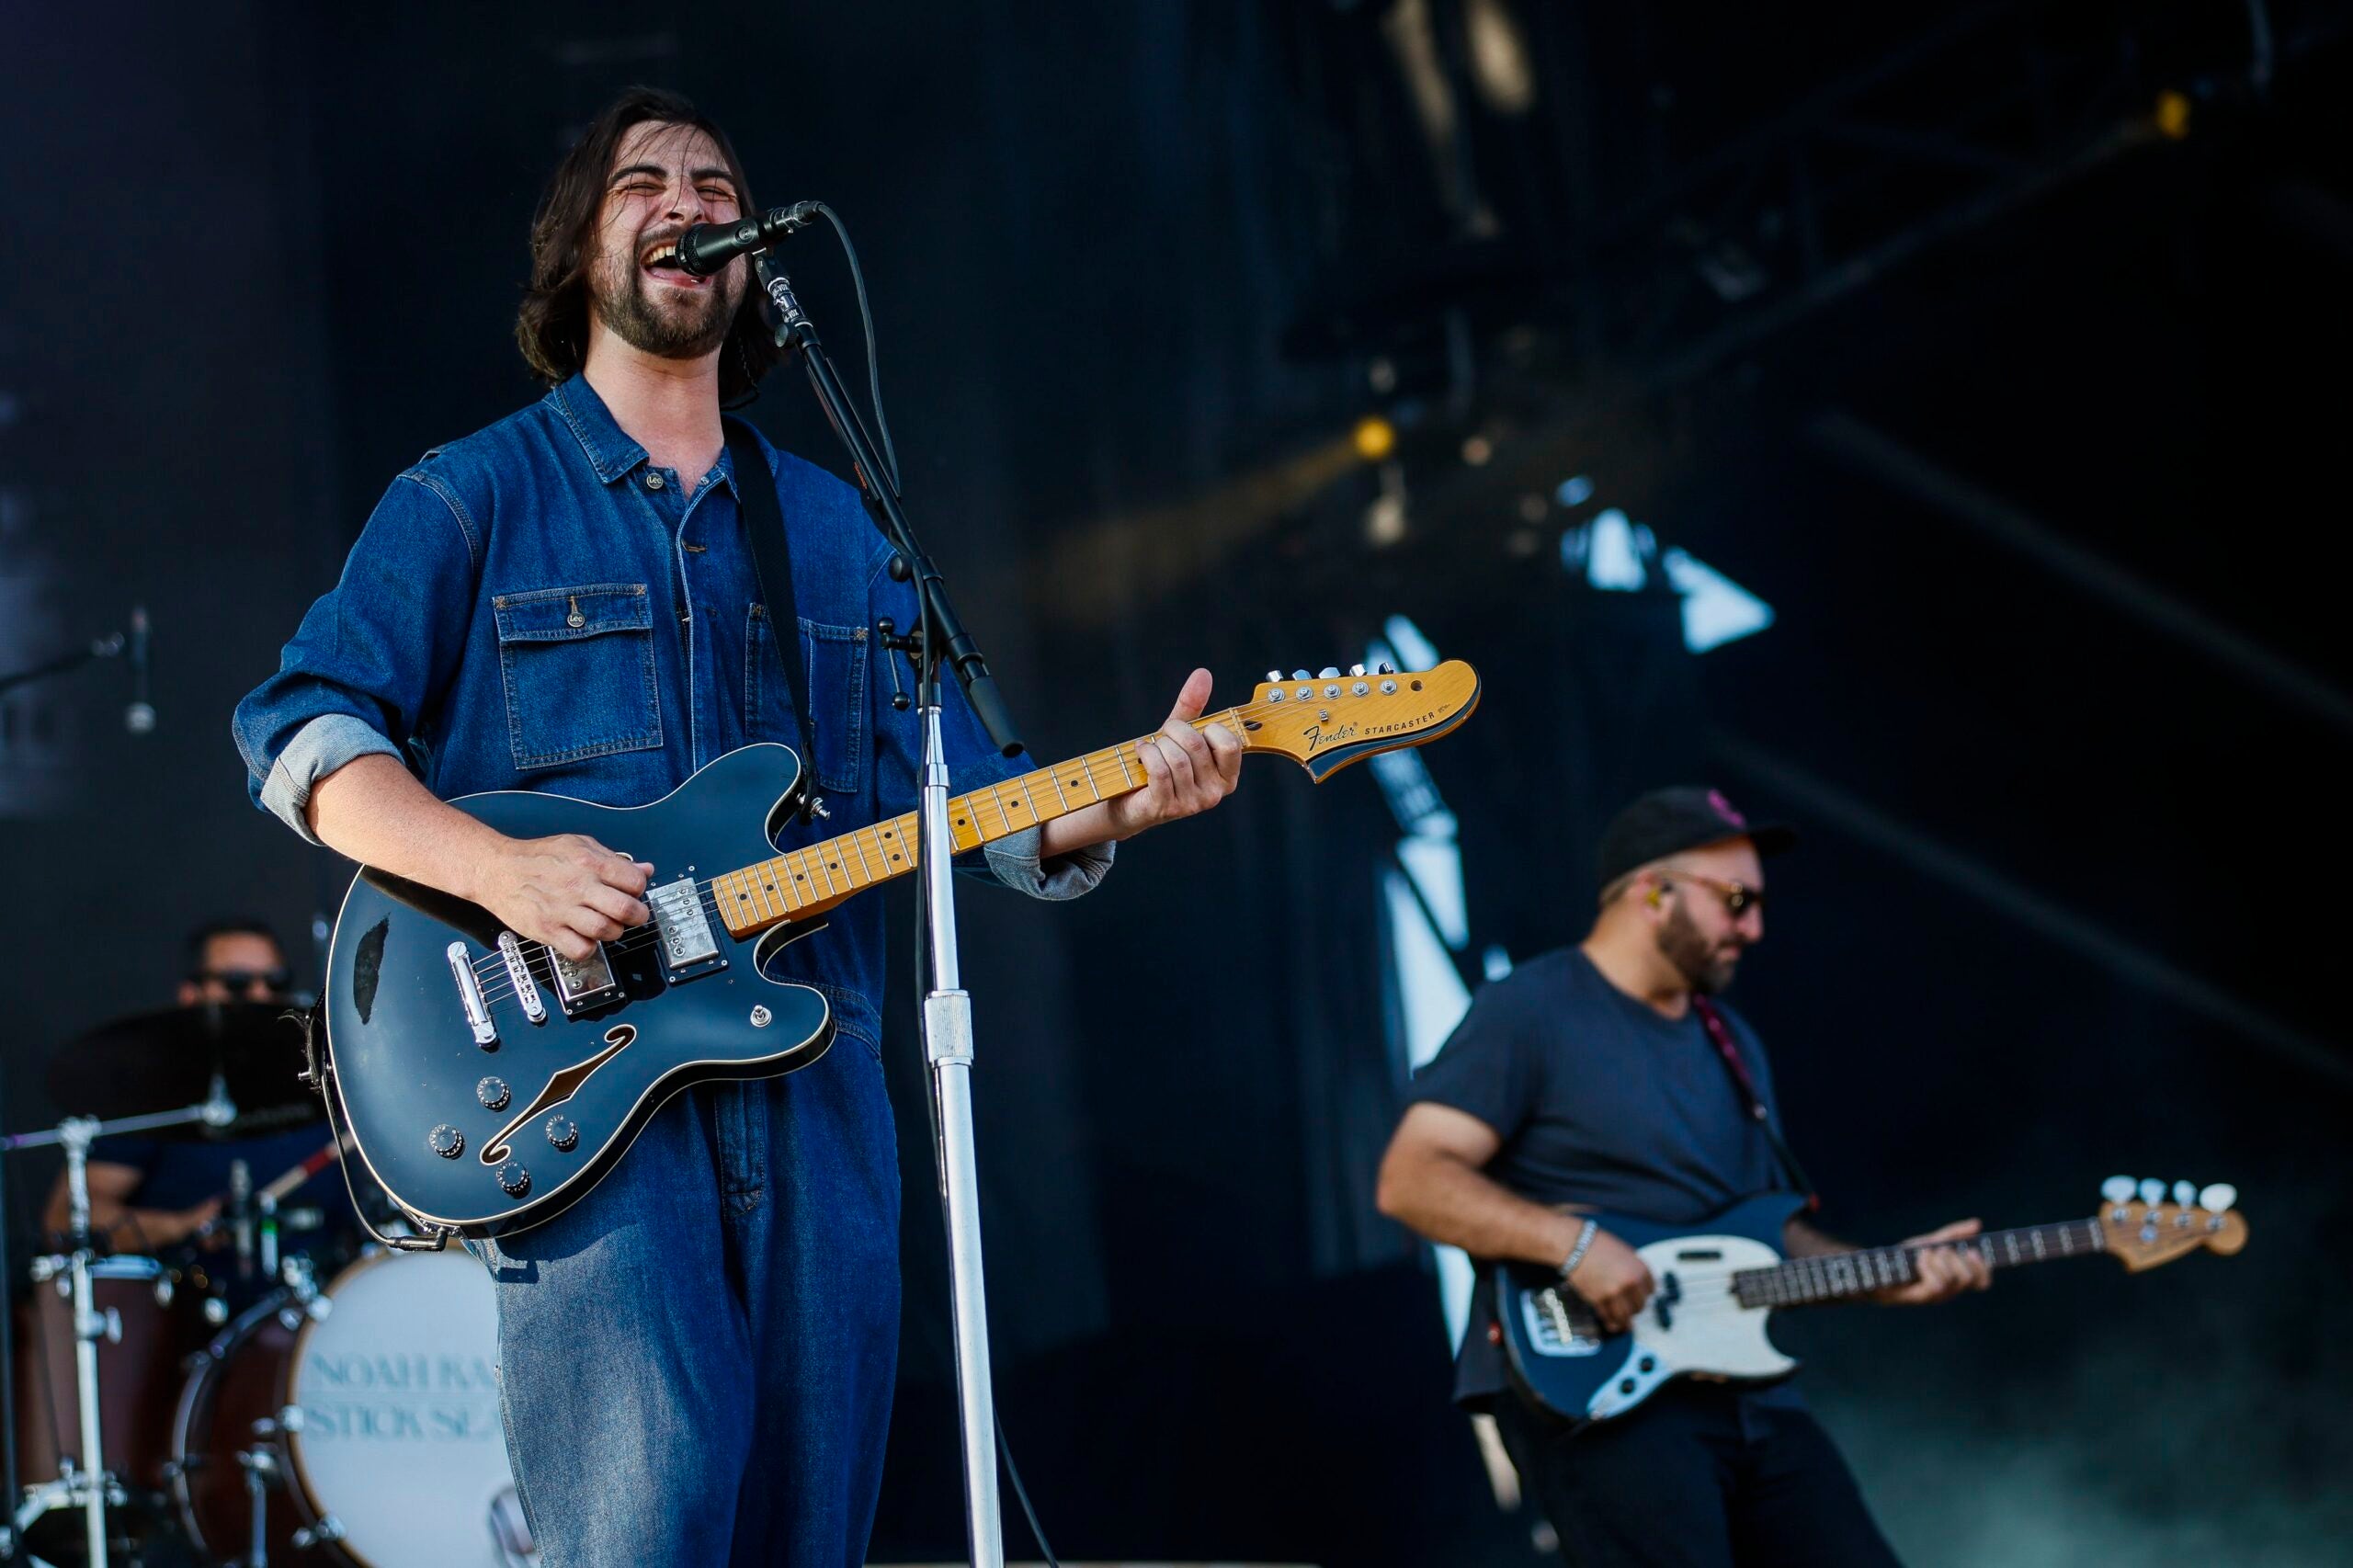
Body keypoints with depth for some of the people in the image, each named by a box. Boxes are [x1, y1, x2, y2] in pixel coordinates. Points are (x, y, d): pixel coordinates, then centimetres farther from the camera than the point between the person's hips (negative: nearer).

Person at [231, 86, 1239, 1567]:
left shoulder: (835, 527, 21)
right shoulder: (478, 496, 7)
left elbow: (958, 781, 14)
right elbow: (300, 723, -1)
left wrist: (1114, 804, -8)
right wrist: (494, 866, -18)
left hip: (816, 1090, 5)